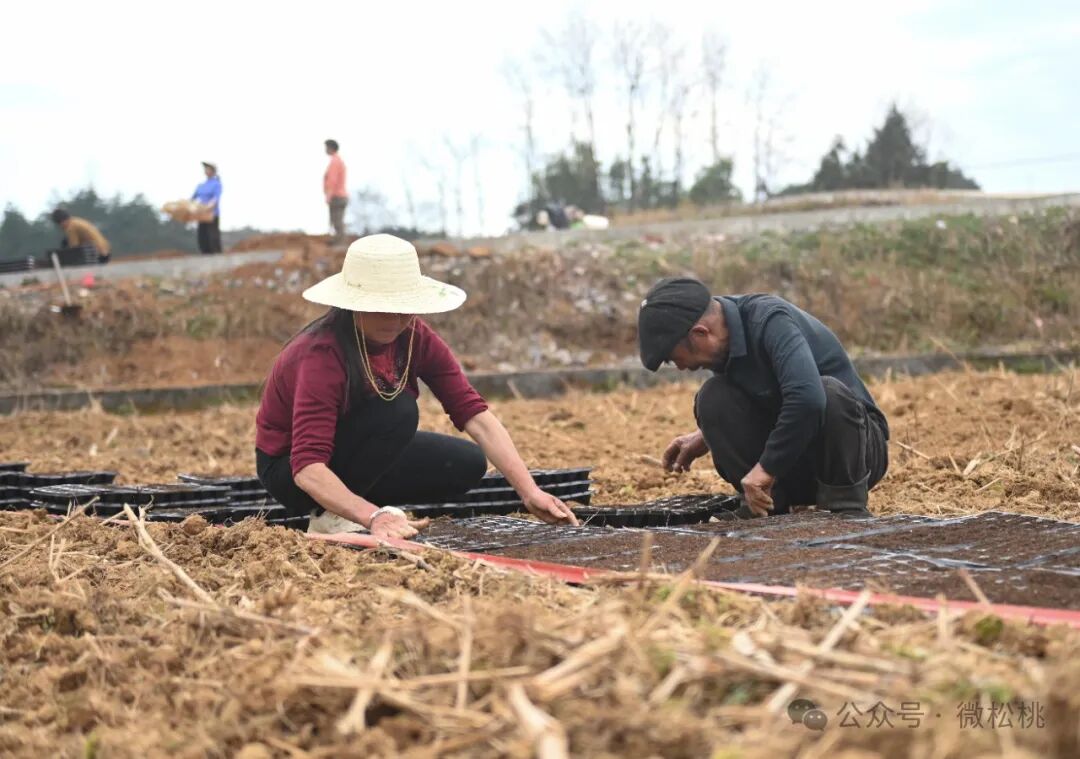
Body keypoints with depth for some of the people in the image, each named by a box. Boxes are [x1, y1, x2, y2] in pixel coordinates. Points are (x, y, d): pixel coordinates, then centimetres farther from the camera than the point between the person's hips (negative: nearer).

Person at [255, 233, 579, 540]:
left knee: (467, 464, -11)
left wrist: (529, 491, -29)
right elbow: (308, 467, -40)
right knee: (399, 410, -30)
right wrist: (373, 516, -54)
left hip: (356, 454, 7)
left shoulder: (414, 338, -14)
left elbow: (475, 414, -20)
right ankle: (330, 516, -17)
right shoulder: (323, 354, -33)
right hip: (289, 468, -7)